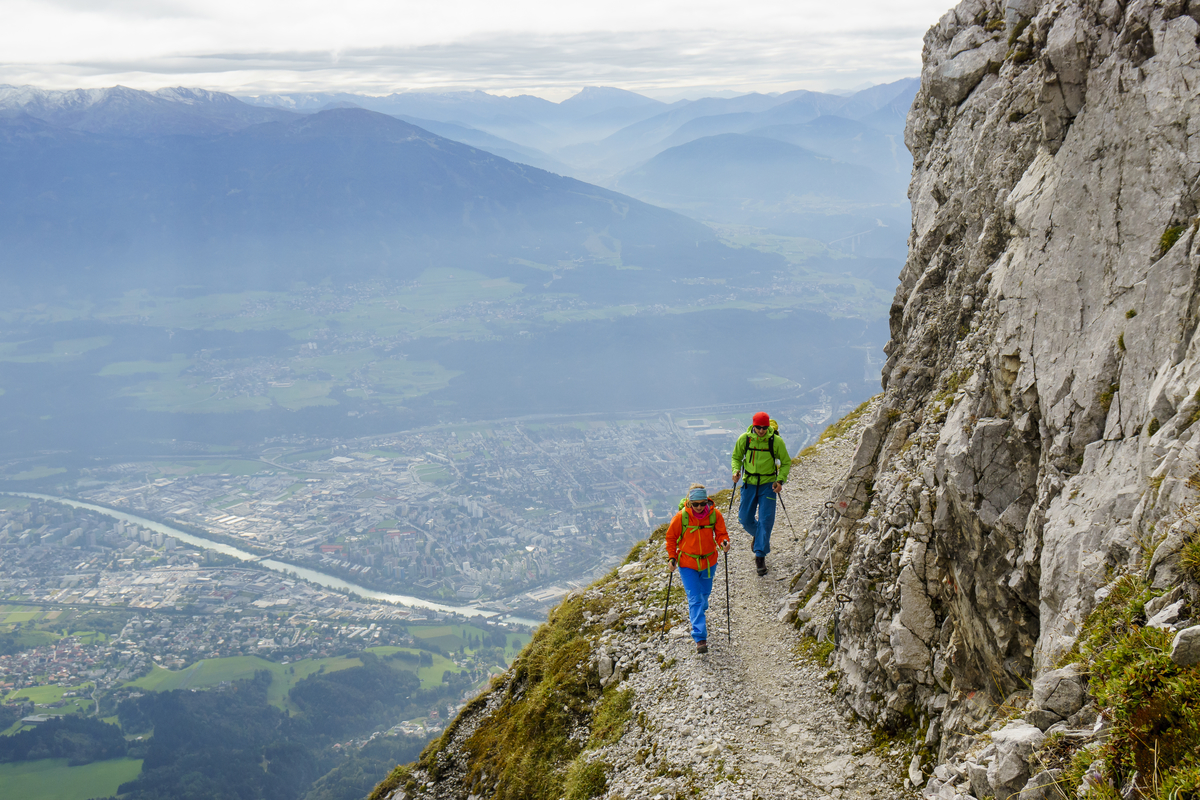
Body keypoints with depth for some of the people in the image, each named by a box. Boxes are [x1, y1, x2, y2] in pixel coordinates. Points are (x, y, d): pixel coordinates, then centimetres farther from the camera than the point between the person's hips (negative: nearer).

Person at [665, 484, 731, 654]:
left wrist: (724, 543, -22)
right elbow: (671, 537, -3)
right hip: (687, 563, -3)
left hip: (708, 562, 3)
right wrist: (672, 557, -9)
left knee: (704, 593, 23)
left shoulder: (715, 515, -14)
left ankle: (698, 614, 56)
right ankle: (700, 638, -10)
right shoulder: (681, 517, -18)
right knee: (695, 599, -10)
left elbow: (721, 533, -1)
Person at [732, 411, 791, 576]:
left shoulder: (776, 441, -12)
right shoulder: (744, 439, -8)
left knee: (766, 521, -8)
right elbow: (736, 457, 9)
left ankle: (760, 556, 1)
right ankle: (758, 535, 39)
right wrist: (736, 470, -11)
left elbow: (786, 462, 0)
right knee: (745, 519, 6)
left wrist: (780, 480, -14)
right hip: (749, 483, 2)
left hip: (768, 484, -2)